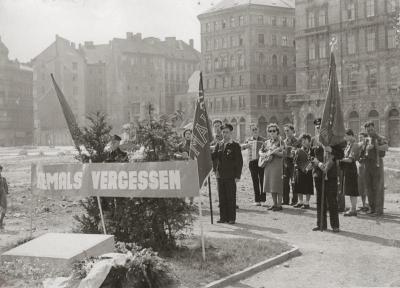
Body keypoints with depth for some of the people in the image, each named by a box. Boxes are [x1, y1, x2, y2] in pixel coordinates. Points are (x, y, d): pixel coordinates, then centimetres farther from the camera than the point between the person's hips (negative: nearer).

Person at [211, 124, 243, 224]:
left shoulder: (235, 145, 0)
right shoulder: (218, 145, 13)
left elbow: (239, 161, -3)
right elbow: (213, 157, 9)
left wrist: (238, 175, -9)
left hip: (230, 176, -4)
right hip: (220, 175, 4)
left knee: (231, 197, 0)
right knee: (222, 197, 7)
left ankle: (231, 218, 6)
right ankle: (223, 217, 13)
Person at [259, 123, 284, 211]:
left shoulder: (280, 142, -4)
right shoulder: (266, 142, 14)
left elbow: (282, 154, -12)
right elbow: (260, 151, 21)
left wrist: (274, 152, -27)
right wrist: (263, 155, 0)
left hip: (277, 165, -7)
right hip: (267, 165, 7)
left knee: (277, 185, -8)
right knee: (271, 185, 10)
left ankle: (279, 205, -3)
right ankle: (274, 204, 19)